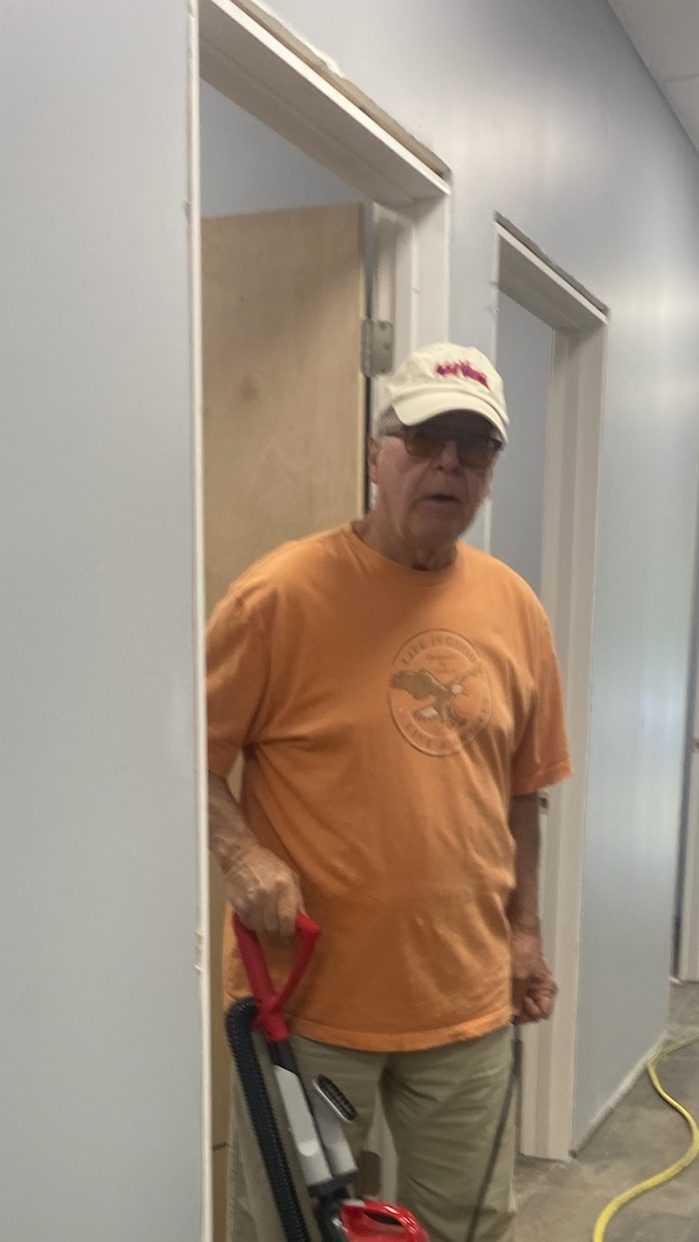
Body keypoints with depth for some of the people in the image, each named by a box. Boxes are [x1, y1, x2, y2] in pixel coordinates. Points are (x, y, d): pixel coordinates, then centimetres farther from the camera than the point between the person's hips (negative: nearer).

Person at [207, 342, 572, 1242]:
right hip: (309, 997, -4)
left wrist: (523, 929, 13)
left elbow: (519, 789, 11)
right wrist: (243, 854, -24)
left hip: (468, 1000, 5)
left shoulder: (514, 608, 2)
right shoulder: (281, 593, -14)